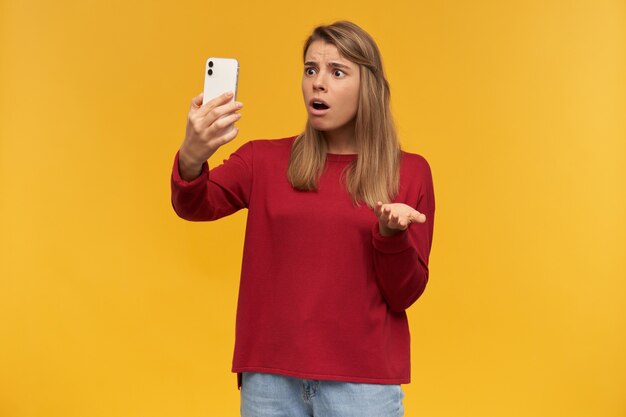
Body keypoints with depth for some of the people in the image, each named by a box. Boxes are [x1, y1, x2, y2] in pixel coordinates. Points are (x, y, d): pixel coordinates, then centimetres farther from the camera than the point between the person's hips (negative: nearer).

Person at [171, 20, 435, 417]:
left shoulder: (409, 172, 0)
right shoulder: (264, 160, 3)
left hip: (361, 380, -1)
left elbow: (404, 296, 0)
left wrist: (391, 234, -18)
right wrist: (191, 158, -34)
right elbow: (194, 206, -14)